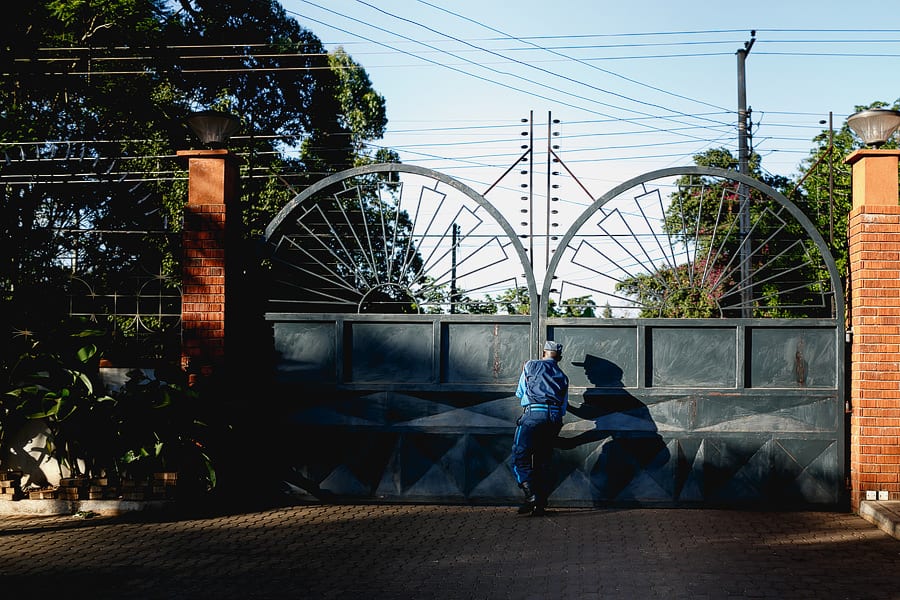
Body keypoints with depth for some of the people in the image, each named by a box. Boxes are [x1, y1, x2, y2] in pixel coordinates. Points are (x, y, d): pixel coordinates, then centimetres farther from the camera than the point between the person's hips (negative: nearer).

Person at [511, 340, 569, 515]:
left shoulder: (531, 366, 14)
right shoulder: (563, 377, 23)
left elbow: (519, 393, 23)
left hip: (533, 414, -4)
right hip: (554, 418, 4)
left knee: (520, 457, -5)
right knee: (543, 461, 10)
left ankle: (531, 496, -22)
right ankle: (541, 503, 5)